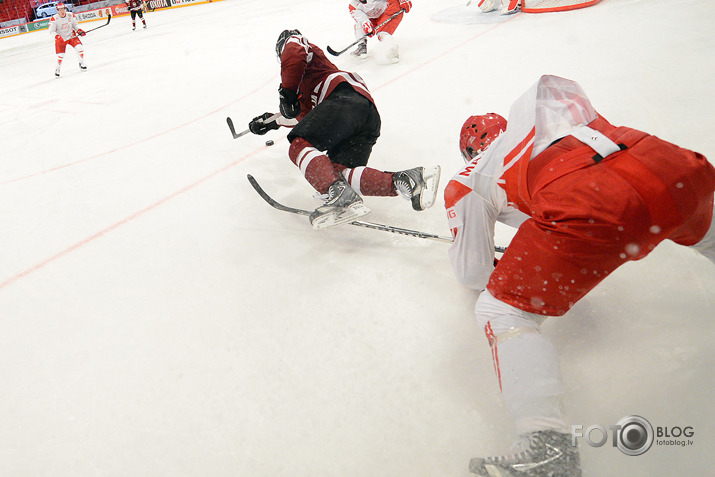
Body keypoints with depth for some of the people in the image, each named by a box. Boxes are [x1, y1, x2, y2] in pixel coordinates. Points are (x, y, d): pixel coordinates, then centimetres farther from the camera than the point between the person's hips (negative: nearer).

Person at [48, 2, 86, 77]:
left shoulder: (71, 15, -7)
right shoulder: (54, 19, -16)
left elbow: (75, 25, 8)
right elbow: (52, 31, -15)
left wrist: (79, 30, -11)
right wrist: (57, 36, -32)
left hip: (71, 36, 3)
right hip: (60, 38, -3)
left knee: (79, 47, -17)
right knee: (60, 55, -7)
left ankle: (81, 63, 7)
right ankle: (57, 69, 18)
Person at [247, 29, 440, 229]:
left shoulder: (292, 42, 23)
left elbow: (294, 55, -3)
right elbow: (303, 115, 48)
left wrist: (287, 92, 2)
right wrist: (272, 121, 53)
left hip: (345, 97, -8)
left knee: (299, 146, -18)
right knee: (341, 171, -7)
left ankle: (340, 195, -43)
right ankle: (404, 181, -26)